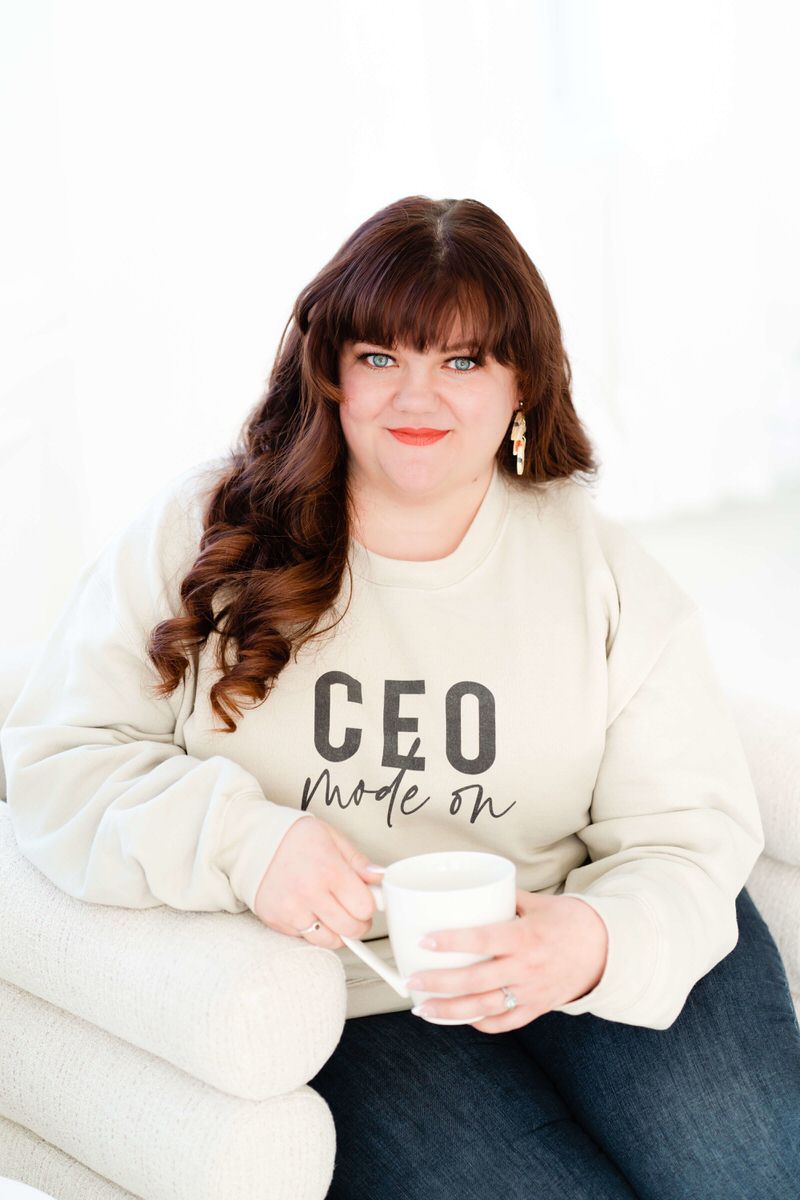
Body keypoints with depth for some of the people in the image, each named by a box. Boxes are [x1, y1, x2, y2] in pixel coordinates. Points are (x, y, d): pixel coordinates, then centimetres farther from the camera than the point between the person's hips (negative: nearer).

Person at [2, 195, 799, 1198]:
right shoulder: (200, 535, -3)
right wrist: (240, 840, -22)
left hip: (562, 940, 2)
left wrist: (597, 941, -26)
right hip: (358, 995, -2)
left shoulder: (606, 577, 0)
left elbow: (687, 834, -3)